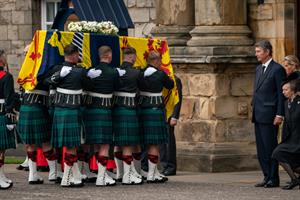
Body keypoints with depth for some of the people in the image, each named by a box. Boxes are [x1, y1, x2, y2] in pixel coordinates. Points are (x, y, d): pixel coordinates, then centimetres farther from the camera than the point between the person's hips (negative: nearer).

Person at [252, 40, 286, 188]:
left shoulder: (277, 70, -8)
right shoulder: (258, 69, 18)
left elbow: (282, 94, -11)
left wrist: (279, 115, -16)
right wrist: (254, 108, 15)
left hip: (269, 115, -8)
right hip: (258, 115, 8)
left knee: (270, 147, -6)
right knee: (261, 148, 8)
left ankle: (273, 179, -2)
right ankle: (267, 177, 13)